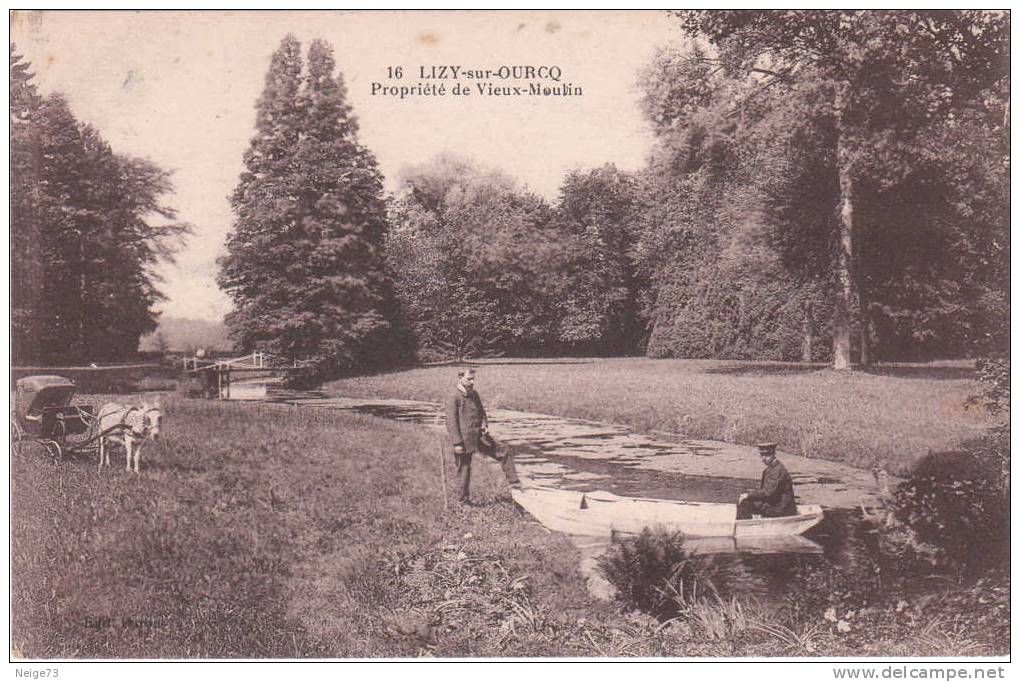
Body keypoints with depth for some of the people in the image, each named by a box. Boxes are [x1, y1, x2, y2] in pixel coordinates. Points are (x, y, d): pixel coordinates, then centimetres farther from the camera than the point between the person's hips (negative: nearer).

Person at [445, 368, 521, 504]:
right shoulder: (454, 398, -12)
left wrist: (485, 425, -3)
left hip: (479, 437, 7)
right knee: (464, 469, 3)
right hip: (464, 441, -7)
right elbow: (451, 422, -15)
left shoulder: (474, 394, 11)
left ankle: (514, 482, 8)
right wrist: (457, 443, -18)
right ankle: (464, 501, 16)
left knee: (505, 452, 3)